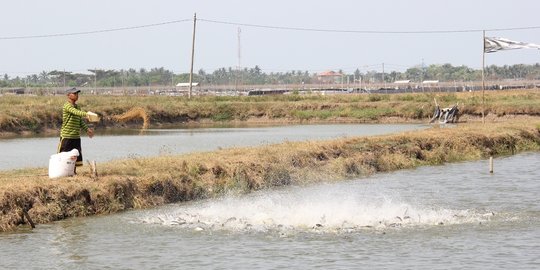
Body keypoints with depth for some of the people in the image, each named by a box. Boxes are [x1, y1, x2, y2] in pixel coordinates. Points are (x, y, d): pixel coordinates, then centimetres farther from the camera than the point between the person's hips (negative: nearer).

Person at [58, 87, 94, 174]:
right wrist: (86, 113, -44)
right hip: (66, 136, -8)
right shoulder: (67, 105, -11)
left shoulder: (77, 107, 16)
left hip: (76, 136, 8)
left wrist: (87, 129, 8)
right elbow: (76, 112, -30)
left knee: (76, 157, 9)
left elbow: (80, 121, 22)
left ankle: (74, 172, 17)